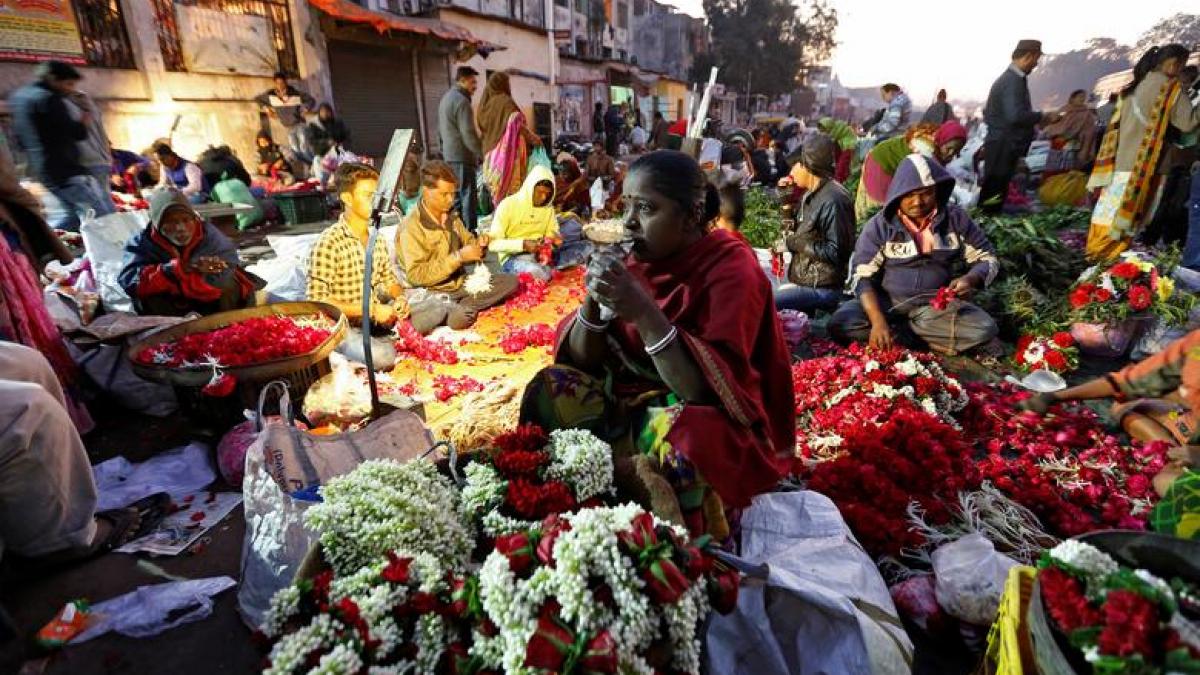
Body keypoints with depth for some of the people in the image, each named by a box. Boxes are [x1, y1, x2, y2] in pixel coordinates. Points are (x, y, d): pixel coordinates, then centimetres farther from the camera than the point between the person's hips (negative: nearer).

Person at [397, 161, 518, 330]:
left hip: (461, 283, 8)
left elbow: (468, 244, 20)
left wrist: (479, 244, -6)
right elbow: (416, 276, -19)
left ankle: (459, 308, -16)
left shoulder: (452, 218, 8)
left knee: (510, 281, -7)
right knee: (459, 319, -38)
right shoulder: (411, 227, -13)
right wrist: (458, 257, -22)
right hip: (433, 292, -8)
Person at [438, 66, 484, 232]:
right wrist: (481, 154, -14)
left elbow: (440, 130, 25)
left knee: (455, 195, 13)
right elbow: (469, 133, -19)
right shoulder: (462, 101, -13)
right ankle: (470, 232, -7)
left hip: (449, 155, 10)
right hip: (463, 156, -10)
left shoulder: (446, 98, 19)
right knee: (468, 194, -7)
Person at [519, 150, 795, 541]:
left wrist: (643, 312, -33)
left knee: (681, 434, -37)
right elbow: (583, 360, -2)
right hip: (633, 400, 6)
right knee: (550, 389, -10)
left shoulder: (731, 269, -18)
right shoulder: (638, 258, -2)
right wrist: (594, 300, -20)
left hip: (715, 421, -6)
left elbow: (709, 388, -27)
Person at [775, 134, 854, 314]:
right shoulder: (811, 194, 13)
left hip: (821, 288, -10)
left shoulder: (833, 199, -16)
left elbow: (835, 252, -20)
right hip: (803, 281, 10)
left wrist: (796, 242, -13)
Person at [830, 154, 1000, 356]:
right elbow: (862, 277, -12)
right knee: (840, 325, -29)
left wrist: (971, 279, -19)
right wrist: (878, 321, -28)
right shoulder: (879, 225, -10)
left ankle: (898, 328, -12)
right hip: (887, 301, -2)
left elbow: (988, 258, 7)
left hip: (936, 304, 2)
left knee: (984, 329, -25)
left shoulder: (956, 219, -3)